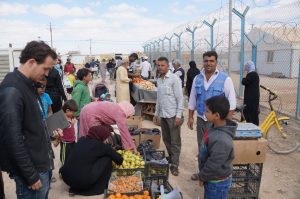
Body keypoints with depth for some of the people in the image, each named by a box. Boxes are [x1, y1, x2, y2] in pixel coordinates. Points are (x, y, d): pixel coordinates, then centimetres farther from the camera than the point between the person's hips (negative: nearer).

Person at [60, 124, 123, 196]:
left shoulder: (81, 140, 10)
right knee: (107, 159, 5)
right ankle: (99, 187, 12)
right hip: (83, 182, -6)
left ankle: (76, 187, 24)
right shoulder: (101, 146, -4)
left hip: (66, 178, 6)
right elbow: (119, 159, 3)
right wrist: (118, 161, 28)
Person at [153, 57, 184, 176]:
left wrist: (179, 115, -17)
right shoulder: (159, 80, 10)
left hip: (173, 115, -7)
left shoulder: (174, 78, -11)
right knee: (166, 140, 16)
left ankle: (174, 165, 11)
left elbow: (180, 98, -13)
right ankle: (171, 159, 32)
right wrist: (156, 113, 17)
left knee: (175, 141, 2)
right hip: (163, 115, 7)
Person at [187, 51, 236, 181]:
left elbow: (232, 102, -8)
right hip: (201, 119, 5)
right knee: (202, 147, 17)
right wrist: (190, 117, 8)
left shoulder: (225, 79, -11)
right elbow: (192, 100, 10)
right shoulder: (197, 79, 2)